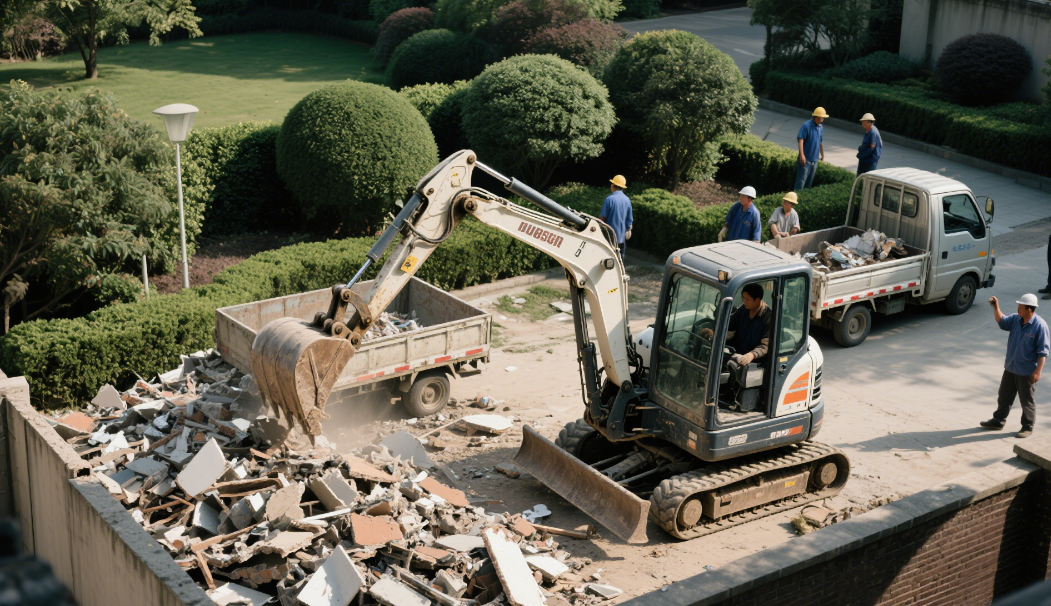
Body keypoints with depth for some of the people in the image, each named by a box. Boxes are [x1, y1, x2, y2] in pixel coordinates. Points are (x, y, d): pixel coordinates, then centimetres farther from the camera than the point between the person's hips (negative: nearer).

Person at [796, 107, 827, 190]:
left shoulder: (821, 128, 10)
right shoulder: (806, 126, -13)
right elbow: (800, 140, -19)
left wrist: (822, 154, 28)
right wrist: (802, 155, -27)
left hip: (815, 159, 7)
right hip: (806, 159, -7)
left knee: (810, 181, 12)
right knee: (801, 180, -8)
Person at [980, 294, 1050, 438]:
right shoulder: (1016, 319, -1)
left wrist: (1037, 371, -20)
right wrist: (996, 308, -13)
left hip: (1027, 372, -7)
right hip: (1010, 367, 7)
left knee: (1027, 400, 7)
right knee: (1004, 396, 18)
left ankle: (1027, 427, 22)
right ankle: (998, 420, 33)